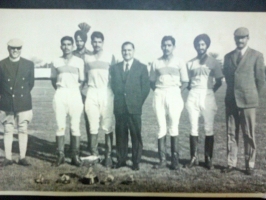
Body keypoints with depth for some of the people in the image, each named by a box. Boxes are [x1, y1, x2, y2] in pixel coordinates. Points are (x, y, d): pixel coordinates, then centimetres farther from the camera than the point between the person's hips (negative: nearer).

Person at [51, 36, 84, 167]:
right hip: (60, 94, 1)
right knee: (60, 126, -1)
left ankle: (75, 156, 2)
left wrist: (74, 88, 1)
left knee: (75, 126, -2)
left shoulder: (79, 61, 6)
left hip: (74, 94, -1)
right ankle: (60, 155, 4)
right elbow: (53, 79, 19)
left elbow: (81, 80, 8)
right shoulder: (56, 62, 11)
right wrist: (59, 88, 6)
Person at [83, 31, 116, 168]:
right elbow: (84, 77, 17)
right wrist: (84, 91, 5)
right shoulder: (86, 58, 12)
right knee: (93, 126, -1)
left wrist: (113, 92, 1)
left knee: (107, 126, -5)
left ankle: (108, 156, 0)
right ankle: (93, 154, 6)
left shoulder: (110, 57, 7)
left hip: (106, 93, -1)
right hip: (91, 94, 2)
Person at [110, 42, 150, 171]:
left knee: (136, 135, -1)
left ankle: (136, 162, 7)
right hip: (119, 107, 3)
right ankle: (121, 160, 15)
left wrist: (138, 102, -3)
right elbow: (114, 86, 15)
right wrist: (118, 100, 4)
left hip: (134, 107, -2)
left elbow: (146, 88, 2)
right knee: (120, 135, 5)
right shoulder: (115, 68, 15)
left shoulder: (142, 68, 7)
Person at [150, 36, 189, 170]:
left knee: (174, 127, -3)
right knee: (161, 128, 0)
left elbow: (185, 82, 4)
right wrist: (158, 92, 1)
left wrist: (177, 93, -6)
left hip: (174, 95, -2)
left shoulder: (179, 62, 3)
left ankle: (175, 160, 2)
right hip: (159, 95, 2)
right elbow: (152, 81, 14)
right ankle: (162, 160, 3)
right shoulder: (156, 63, 9)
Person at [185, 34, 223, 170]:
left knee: (209, 129, -1)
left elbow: (219, 82, 5)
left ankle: (208, 158, 5)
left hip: (207, 96, -2)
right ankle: (194, 157, 6)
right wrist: (190, 88, 0)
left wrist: (210, 91, -3)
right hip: (193, 97, 2)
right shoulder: (190, 63, 11)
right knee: (193, 128, 1)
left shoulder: (213, 62, 4)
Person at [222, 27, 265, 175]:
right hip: (231, 101, 4)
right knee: (231, 134, 6)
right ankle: (232, 163, 13)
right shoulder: (228, 57, 12)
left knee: (249, 135, 1)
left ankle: (250, 165, 10)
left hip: (248, 101, -3)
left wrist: (252, 95, 7)